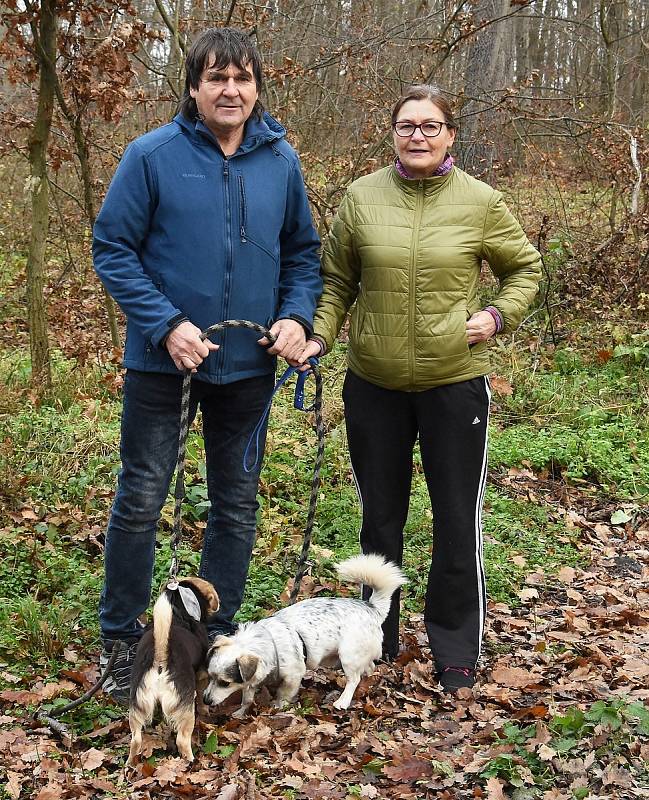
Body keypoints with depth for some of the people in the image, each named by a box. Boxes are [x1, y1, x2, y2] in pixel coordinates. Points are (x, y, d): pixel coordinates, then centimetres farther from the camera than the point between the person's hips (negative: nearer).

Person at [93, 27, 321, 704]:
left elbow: (303, 251, 10)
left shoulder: (281, 160, 2)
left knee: (237, 501, 12)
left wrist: (296, 316, -8)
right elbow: (112, 248, -8)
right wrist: (166, 325, -19)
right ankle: (119, 640, 18)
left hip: (248, 363, 4)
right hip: (162, 360, -3)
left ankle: (217, 630, 28)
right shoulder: (153, 155, -9)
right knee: (141, 499, 2)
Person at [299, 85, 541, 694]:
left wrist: (498, 316, -7)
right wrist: (319, 336, -5)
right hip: (373, 384, 2)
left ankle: (455, 649, 23)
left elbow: (524, 268, 8)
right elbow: (336, 279, 8)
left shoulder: (480, 202, -5)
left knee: (457, 519, 6)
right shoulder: (362, 197, -1)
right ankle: (376, 635, 34)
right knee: (379, 514, 16)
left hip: (455, 381, -2)